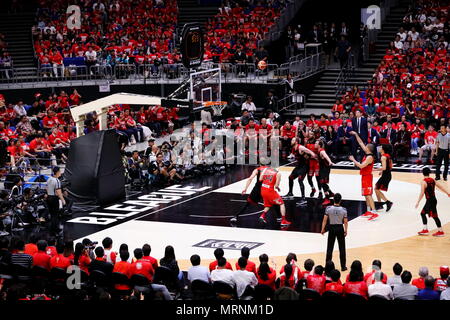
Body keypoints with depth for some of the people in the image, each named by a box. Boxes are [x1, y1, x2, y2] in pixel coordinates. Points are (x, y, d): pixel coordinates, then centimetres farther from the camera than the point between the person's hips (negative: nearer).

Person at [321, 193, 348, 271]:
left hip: (332, 228, 0)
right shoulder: (343, 210, -10)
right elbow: (345, 222, -5)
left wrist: (323, 229, 1)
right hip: (340, 228, 0)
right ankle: (343, 266, 13)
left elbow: (325, 220, -8)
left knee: (329, 248, 7)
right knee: (342, 248, 8)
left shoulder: (328, 208, -10)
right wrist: (345, 231, 7)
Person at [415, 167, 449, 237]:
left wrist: (418, 202, -18)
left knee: (434, 216, 0)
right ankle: (425, 230, 16)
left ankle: (440, 231, 5)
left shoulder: (423, 182, -16)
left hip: (430, 201, -8)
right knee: (423, 213, 15)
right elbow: (440, 187, 15)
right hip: (433, 199, 8)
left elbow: (422, 193, -21)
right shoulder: (432, 180, 6)